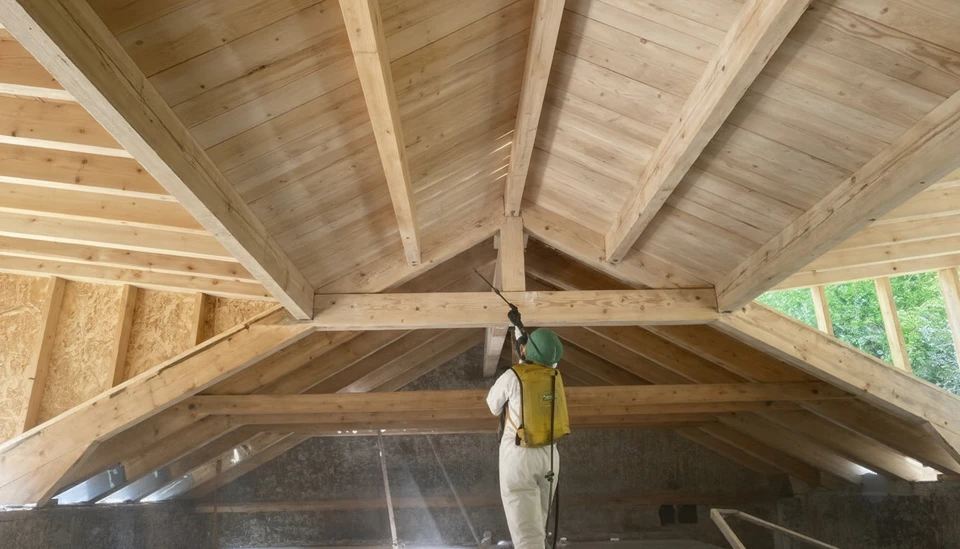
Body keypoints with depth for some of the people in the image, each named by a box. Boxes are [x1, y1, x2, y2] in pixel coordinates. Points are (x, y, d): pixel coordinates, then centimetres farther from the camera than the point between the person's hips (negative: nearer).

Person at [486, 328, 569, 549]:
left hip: (518, 457, -6)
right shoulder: (554, 375, 4)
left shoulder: (512, 376, -12)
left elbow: (494, 406, 5)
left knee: (526, 531, -5)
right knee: (537, 521, 24)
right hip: (548, 455, 6)